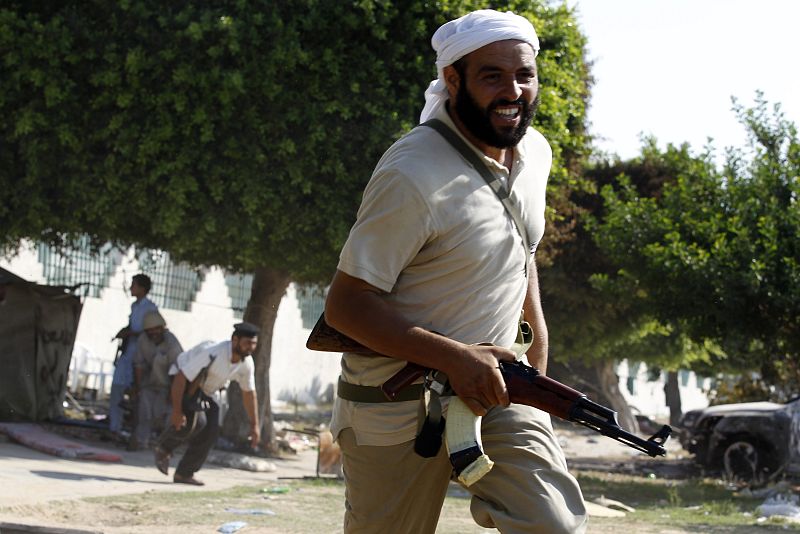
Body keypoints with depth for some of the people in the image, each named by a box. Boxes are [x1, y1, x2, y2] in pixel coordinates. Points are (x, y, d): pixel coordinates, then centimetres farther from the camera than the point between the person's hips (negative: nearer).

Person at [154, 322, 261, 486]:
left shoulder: (246, 363, -12)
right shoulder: (212, 354, -35)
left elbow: (248, 393, 4)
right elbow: (180, 378, -32)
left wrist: (254, 425, 6)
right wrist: (176, 410, -32)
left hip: (205, 392, 7)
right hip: (183, 383, -7)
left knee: (209, 434, -3)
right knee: (195, 419, -29)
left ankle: (184, 474, 10)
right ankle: (164, 448, -4)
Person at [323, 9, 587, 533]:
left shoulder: (535, 151, 3)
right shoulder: (414, 175, -21)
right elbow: (345, 305, -21)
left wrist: (537, 324, 13)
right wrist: (455, 359, -28)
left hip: (495, 383, 5)